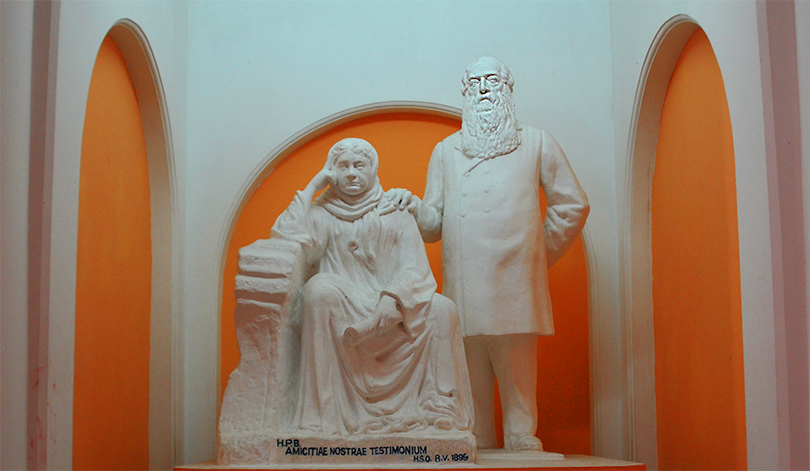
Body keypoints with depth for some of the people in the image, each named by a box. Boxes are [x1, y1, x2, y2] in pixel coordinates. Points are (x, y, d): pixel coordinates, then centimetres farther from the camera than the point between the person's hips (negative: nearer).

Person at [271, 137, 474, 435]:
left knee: (441, 309, -24)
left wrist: (393, 299, -21)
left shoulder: (396, 217, 17)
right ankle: (324, 414, -33)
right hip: (339, 316, -1)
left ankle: (439, 414, -23)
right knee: (320, 287, -33)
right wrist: (313, 186, 1)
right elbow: (287, 242, -7)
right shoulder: (322, 215, 15)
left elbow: (414, 269, 1)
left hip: (391, 316, 1)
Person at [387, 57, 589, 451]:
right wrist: (412, 206, -5)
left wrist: (541, 251, 13)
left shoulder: (536, 144, 18)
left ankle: (522, 444, -3)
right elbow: (435, 223, 16)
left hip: (515, 286, -1)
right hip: (464, 286, 2)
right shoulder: (446, 151, 22)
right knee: (471, 379, -3)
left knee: (517, 375, -8)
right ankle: (477, 450, 2)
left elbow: (573, 205, 18)